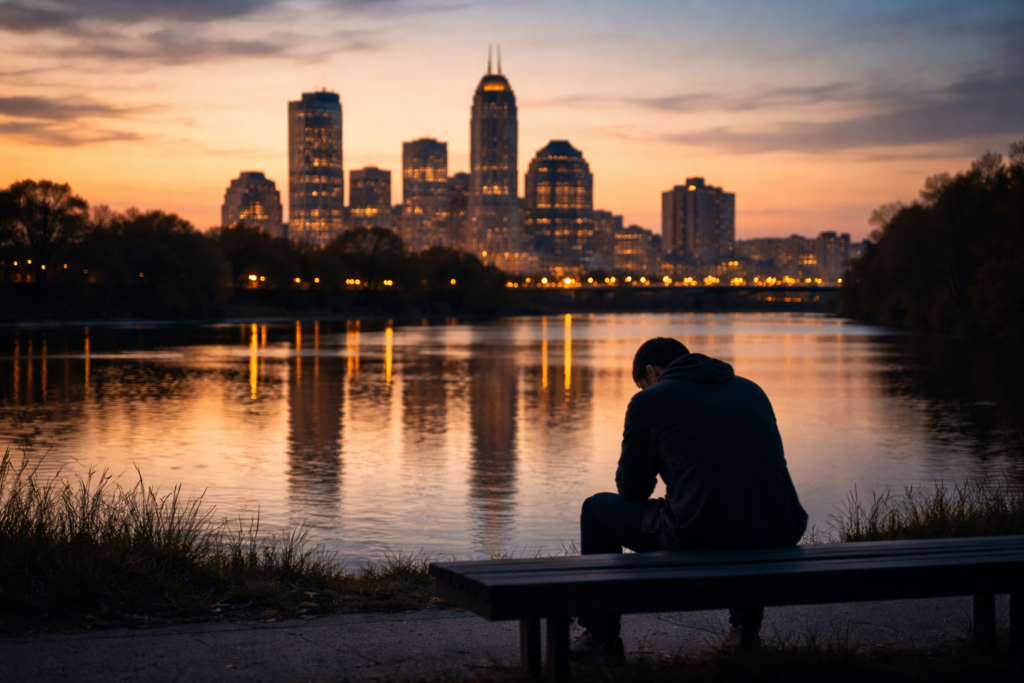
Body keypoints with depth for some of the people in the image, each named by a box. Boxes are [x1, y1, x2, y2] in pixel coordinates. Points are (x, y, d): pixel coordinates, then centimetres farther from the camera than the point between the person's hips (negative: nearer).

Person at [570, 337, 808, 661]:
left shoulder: (649, 400, 5)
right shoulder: (752, 390, 20)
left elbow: (631, 491, 11)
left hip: (697, 541, -5)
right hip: (780, 541, 5)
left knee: (597, 510, 20)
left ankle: (601, 638, 26)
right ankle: (746, 625, 34)